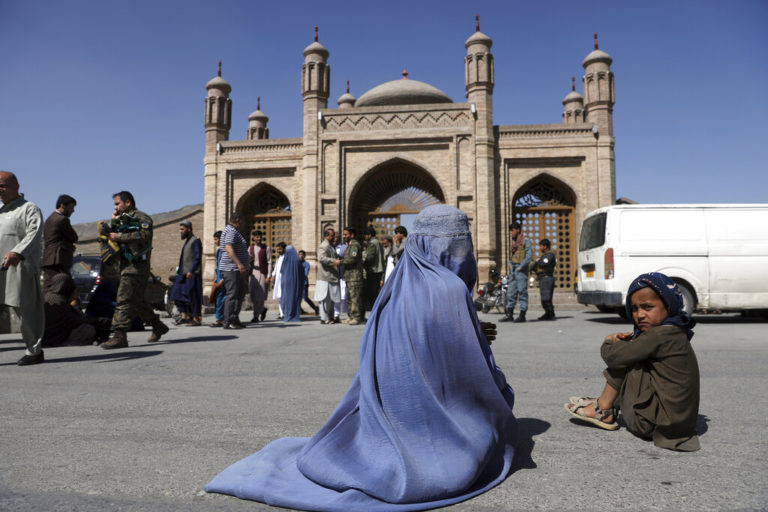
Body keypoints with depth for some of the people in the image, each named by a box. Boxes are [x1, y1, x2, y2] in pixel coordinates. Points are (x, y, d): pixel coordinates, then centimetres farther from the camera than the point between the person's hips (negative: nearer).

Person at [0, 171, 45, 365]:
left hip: (22, 266, -7)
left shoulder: (29, 208, 1)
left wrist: (17, 252, -29)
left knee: (26, 308, -6)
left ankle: (34, 351, 3)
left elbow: (34, 233, -15)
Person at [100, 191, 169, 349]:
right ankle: (158, 326, 25)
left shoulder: (142, 218, -5)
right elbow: (106, 234, 21)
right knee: (137, 300, 14)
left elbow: (143, 236, -21)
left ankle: (119, 336, -17)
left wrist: (120, 237, -21)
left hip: (136, 266, -9)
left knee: (125, 300, -15)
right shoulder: (122, 220, 23)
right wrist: (113, 222, 7)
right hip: (125, 266, 10)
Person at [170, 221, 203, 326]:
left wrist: (191, 271, -24)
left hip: (193, 274, -9)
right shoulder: (186, 241, 19)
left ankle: (197, 319, 0)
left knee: (193, 296, -7)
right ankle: (184, 316, 11)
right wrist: (179, 273, 21)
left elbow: (198, 258, -17)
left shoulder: (196, 241, -8)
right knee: (177, 293, 6)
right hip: (184, 274, 9)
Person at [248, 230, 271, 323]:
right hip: (253, 274, 4)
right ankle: (262, 309, 26)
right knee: (253, 296, 1)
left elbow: (269, 262, -5)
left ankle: (256, 317, 0)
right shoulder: (250, 248, 11)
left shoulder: (267, 248, -1)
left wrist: (269, 276, -13)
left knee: (260, 296, -8)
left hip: (263, 274, -4)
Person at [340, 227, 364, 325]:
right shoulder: (349, 245, 22)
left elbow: (352, 259, -19)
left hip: (355, 275, -11)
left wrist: (340, 261, -12)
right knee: (349, 297, 12)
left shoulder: (355, 245, -10)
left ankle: (357, 317, -8)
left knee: (355, 296, -10)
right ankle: (351, 317, 18)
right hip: (349, 276, 11)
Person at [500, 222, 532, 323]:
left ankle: (522, 315, -1)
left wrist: (521, 266, -15)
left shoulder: (526, 240, -5)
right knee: (511, 291, 7)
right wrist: (510, 264, 9)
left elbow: (529, 256, -12)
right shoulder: (512, 241, 17)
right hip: (513, 269, 8)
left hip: (521, 269, -8)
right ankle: (509, 315, 11)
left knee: (522, 291, -5)